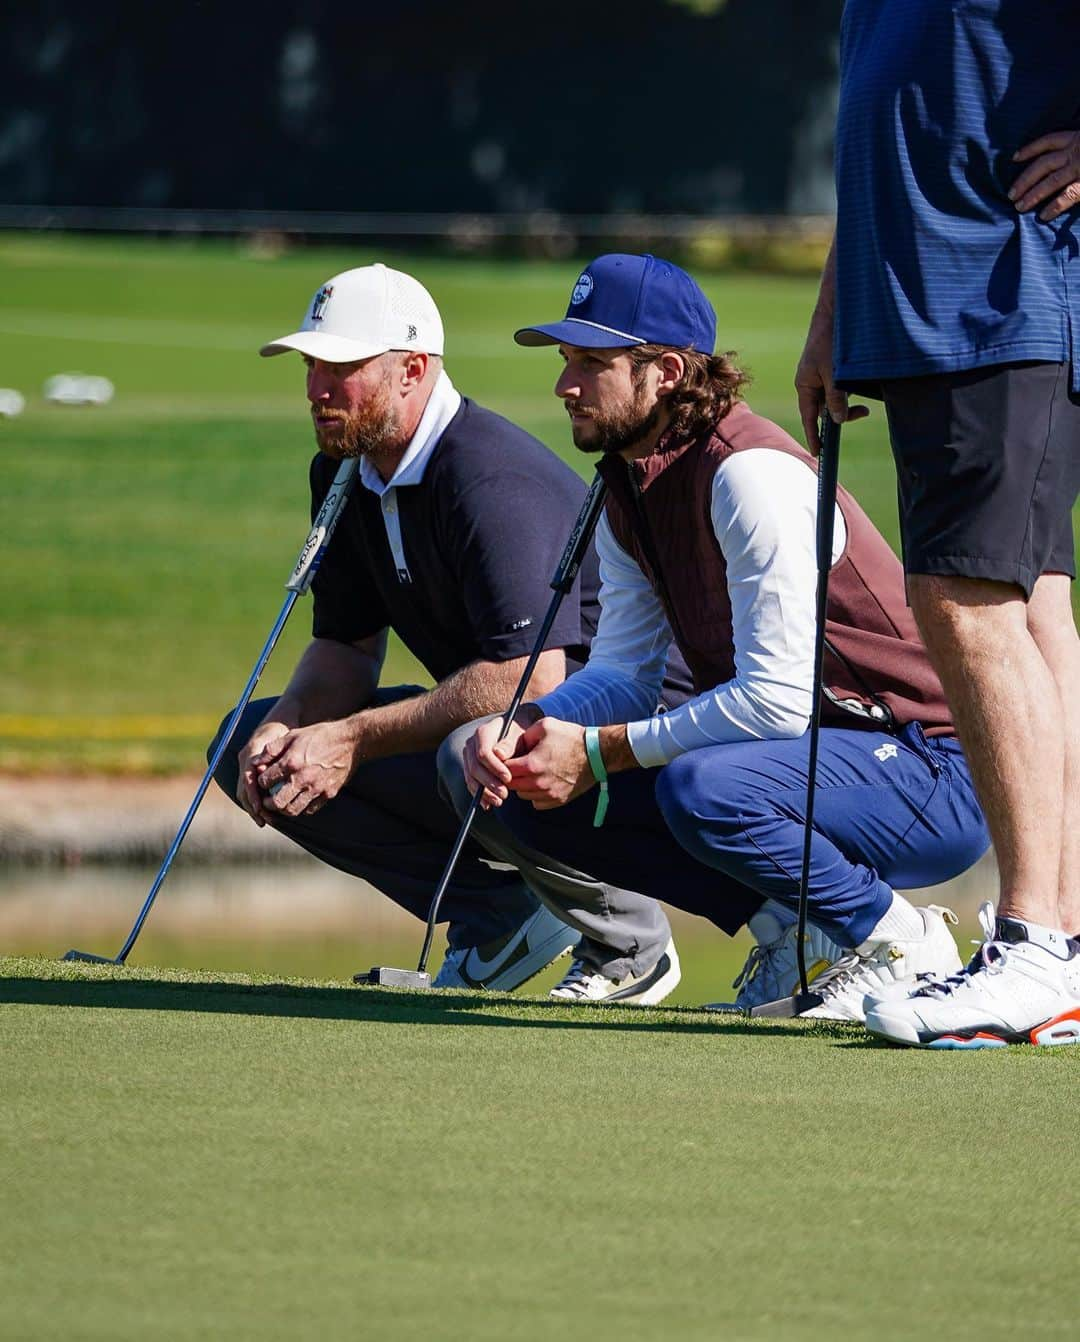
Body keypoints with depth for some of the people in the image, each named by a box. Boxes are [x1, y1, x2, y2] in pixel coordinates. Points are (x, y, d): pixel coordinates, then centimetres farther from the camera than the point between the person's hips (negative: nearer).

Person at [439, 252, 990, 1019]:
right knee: (527, 781, 0)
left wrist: (596, 752, -21)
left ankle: (901, 942, -13)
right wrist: (520, 728, -12)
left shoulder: (753, 474, -22)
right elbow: (626, 669, 9)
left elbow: (777, 698, -27)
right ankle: (780, 926, 5)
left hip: (935, 773, -9)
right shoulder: (628, 487, 7)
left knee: (703, 790, -38)